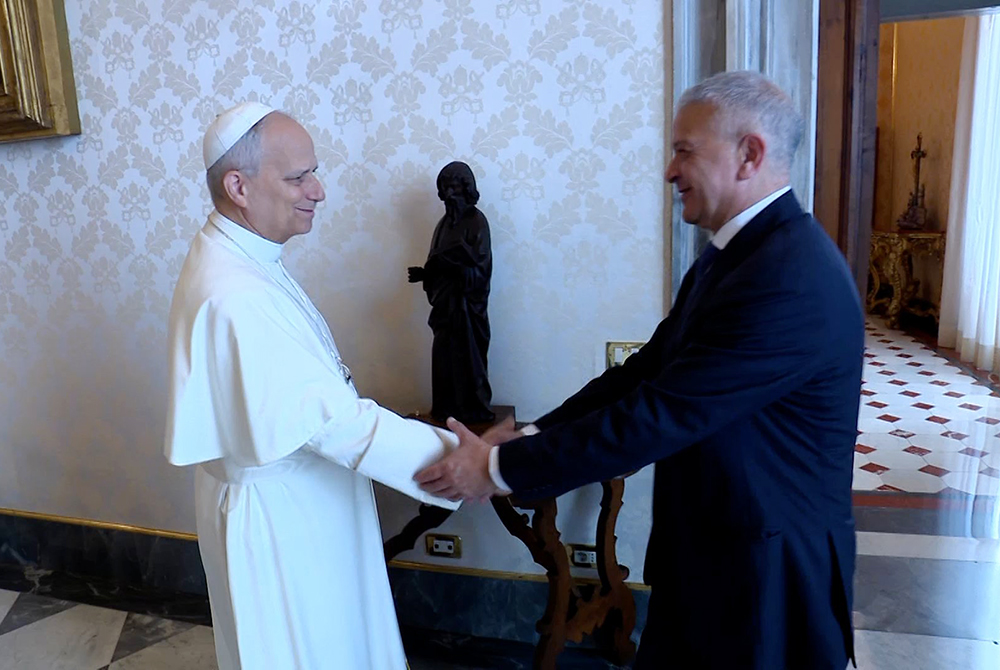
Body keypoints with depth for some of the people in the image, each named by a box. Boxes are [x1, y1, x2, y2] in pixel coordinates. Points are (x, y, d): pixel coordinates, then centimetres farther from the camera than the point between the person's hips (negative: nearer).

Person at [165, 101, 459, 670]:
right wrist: (455, 456, -31)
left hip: (299, 501, 9)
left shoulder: (244, 259, 1)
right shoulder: (233, 297, -31)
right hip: (276, 517, -9)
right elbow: (329, 417, -33)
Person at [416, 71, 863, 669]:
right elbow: (646, 371, 2)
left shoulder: (790, 278, -27)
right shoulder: (737, 252, 5)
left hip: (767, 569, -8)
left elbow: (657, 415, -29)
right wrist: (529, 438, -7)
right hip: (709, 546, 8)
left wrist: (501, 469, -22)